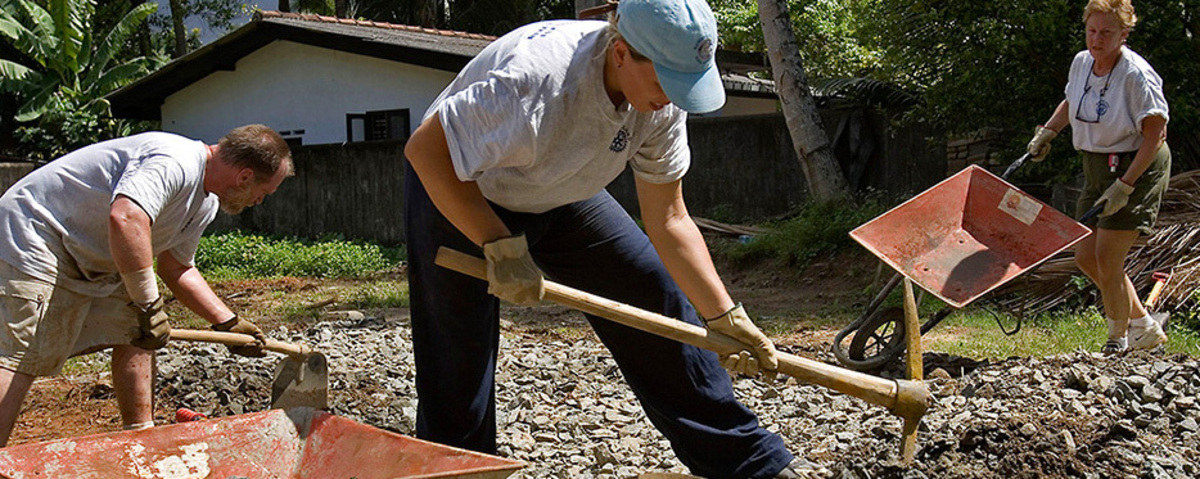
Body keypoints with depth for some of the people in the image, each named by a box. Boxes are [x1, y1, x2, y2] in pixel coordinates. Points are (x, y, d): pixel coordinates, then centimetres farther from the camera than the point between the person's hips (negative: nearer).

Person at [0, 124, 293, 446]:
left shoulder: (205, 203, 10)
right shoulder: (175, 163, -25)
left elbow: (176, 268, 21)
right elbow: (125, 219, -41)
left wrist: (229, 324, 15)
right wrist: (149, 305, -33)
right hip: (34, 241, -10)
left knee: (136, 335, 9)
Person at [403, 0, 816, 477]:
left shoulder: (660, 99, -18)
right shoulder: (538, 82, -40)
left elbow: (667, 219, -10)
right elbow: (425, 149, -33)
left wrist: (725, 316, -15)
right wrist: (501, 247, -32)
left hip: (561, 197, 6)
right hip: (457, 194, -5)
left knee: (656, 296, 0)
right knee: (460, 367, -10)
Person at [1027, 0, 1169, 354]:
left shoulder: (1136, 75, -20)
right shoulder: (1081, 62, 2)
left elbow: (1155, 134, -20)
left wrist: (1125, 185, -25)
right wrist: (1048, 131, 8)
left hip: (1137, 168, -8)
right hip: (1098, 168, 8)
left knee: (1107, 257, -9)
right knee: (1086, 257, 8)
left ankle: (1118, 340, 11)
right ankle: (1145, 327, 25)